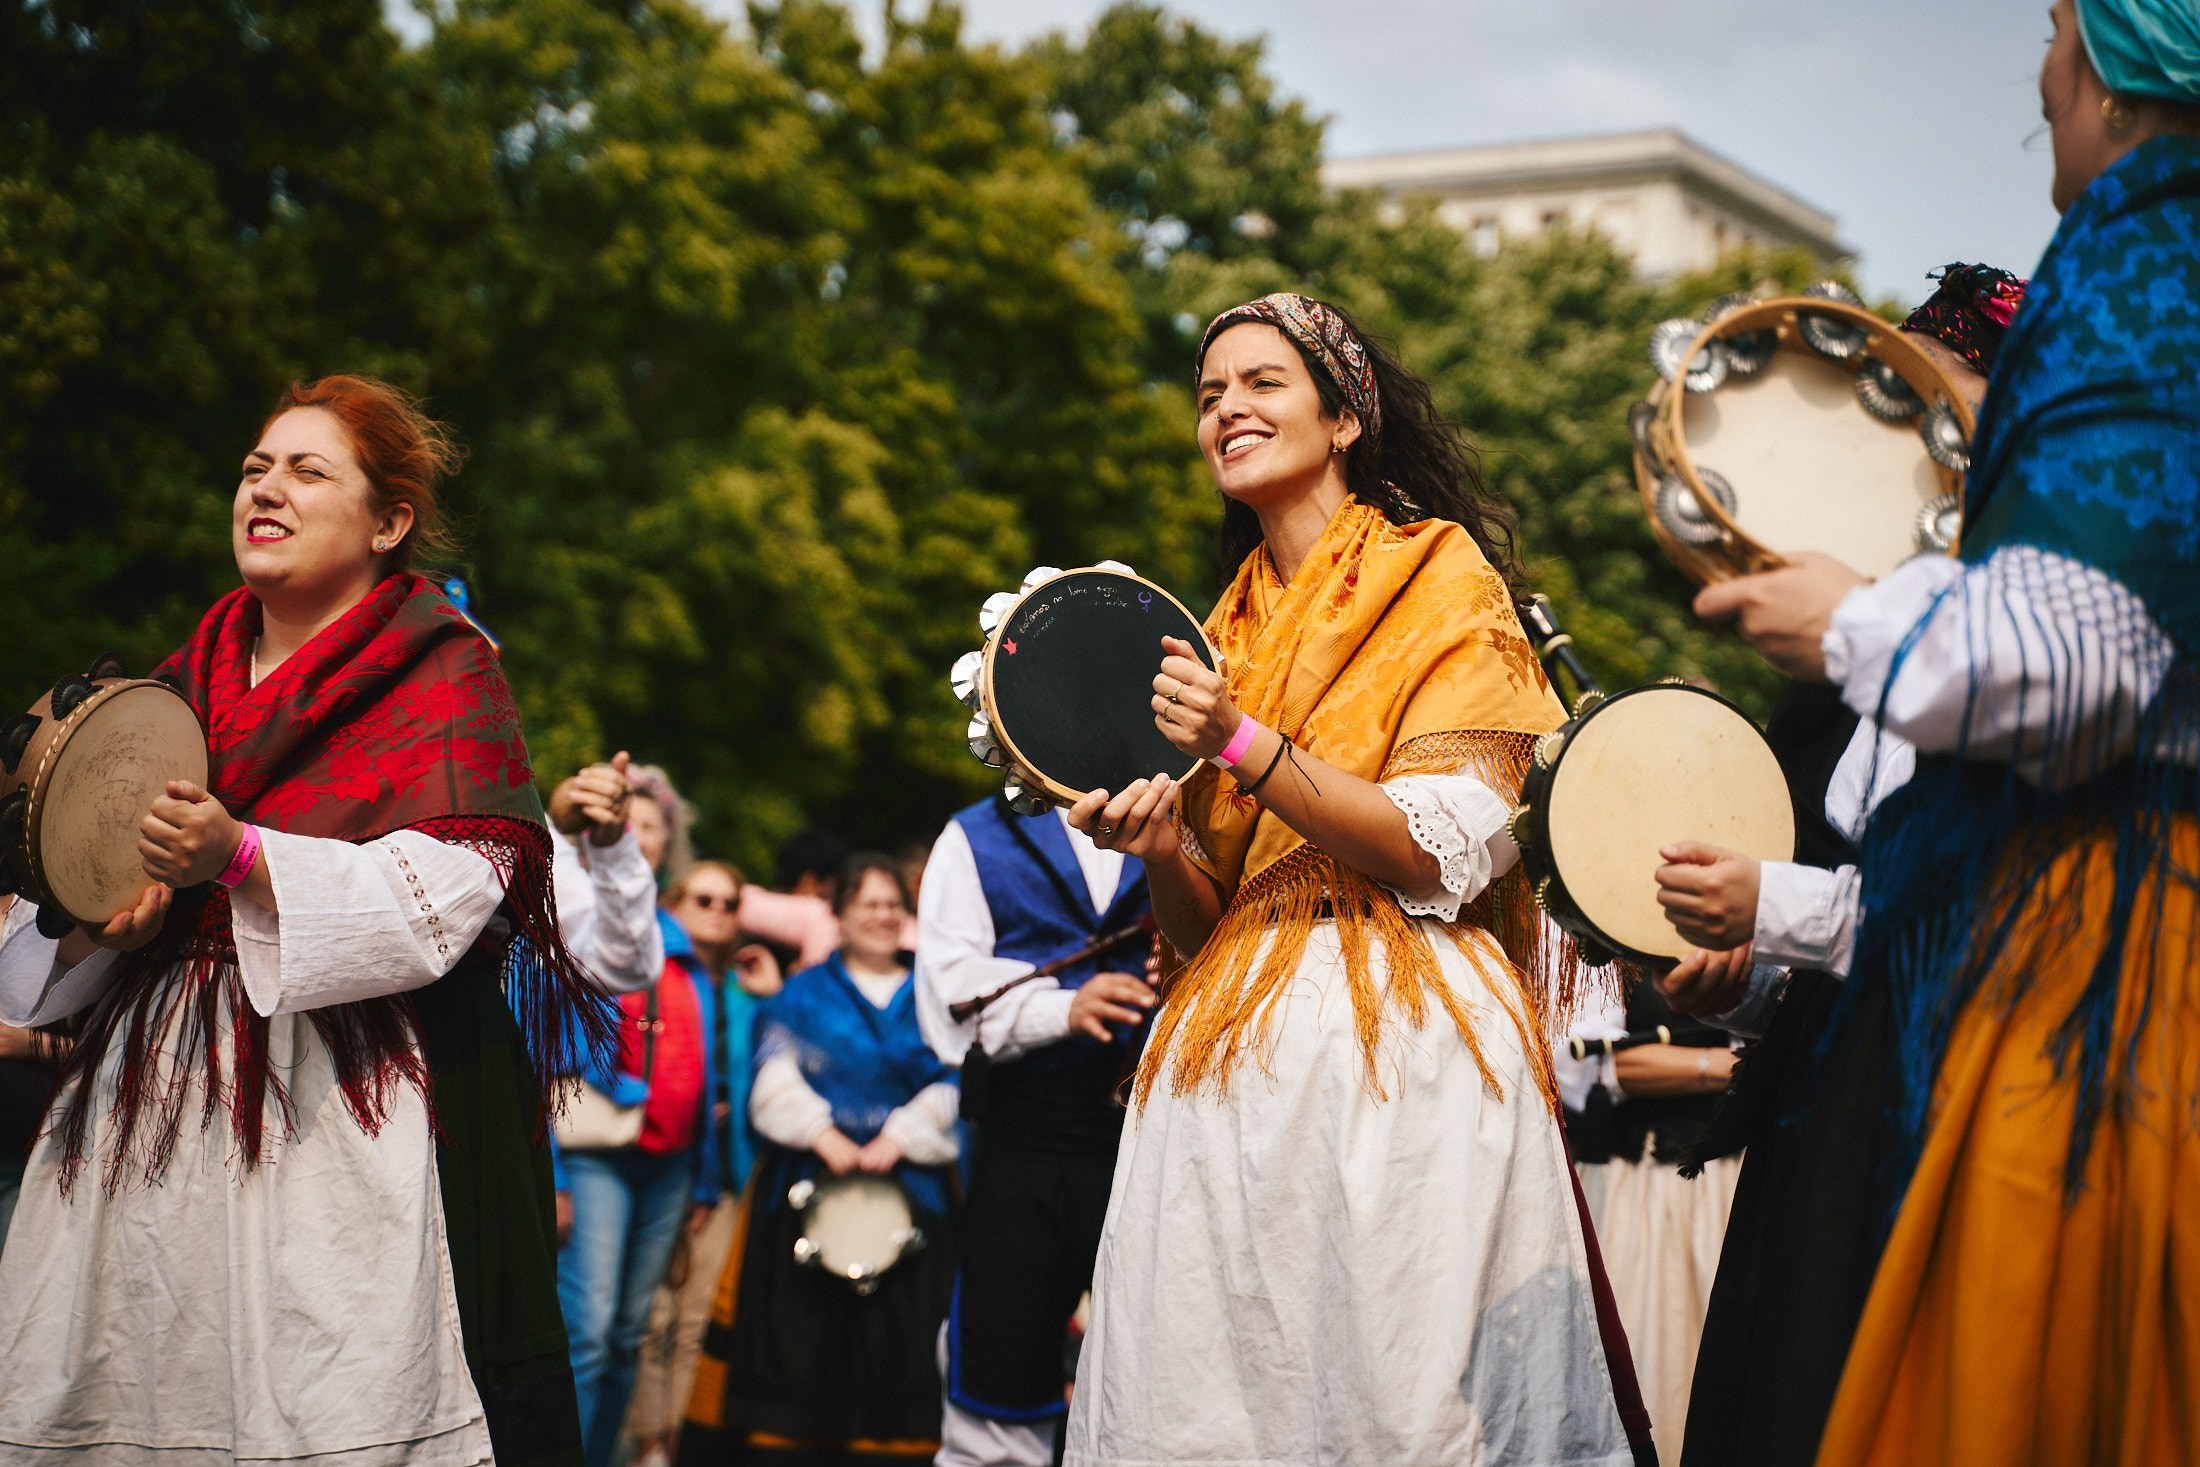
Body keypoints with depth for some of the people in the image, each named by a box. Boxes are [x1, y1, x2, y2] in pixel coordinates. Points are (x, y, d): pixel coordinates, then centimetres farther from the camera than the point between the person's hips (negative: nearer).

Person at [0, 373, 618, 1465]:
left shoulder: (442, 671, 2)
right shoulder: (187, 681, 20)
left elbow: (444, 893, -11)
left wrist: (241, 858, -21)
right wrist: (107, 920, -3)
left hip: (346, 1117, -5)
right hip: (155, 1103, 5)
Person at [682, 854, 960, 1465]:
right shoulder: (806, 992, 12)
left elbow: (951, 1084, 4)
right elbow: (776, 1076, 1)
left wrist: (898, 1138, -11)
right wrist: (823, 1135, -13)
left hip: (908, 1181, 1)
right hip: (811, 1179, -1)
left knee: (898, 1338, -5)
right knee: (802, 1328, -4)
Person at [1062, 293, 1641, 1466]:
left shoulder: (1440, 575, 2)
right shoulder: (1227, 629, 18)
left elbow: (1447, 852, -10)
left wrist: (1245, 744, -15)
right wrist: (1157, 848, -4)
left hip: (1403, 1049, -5)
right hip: (1233, 1052, 5)